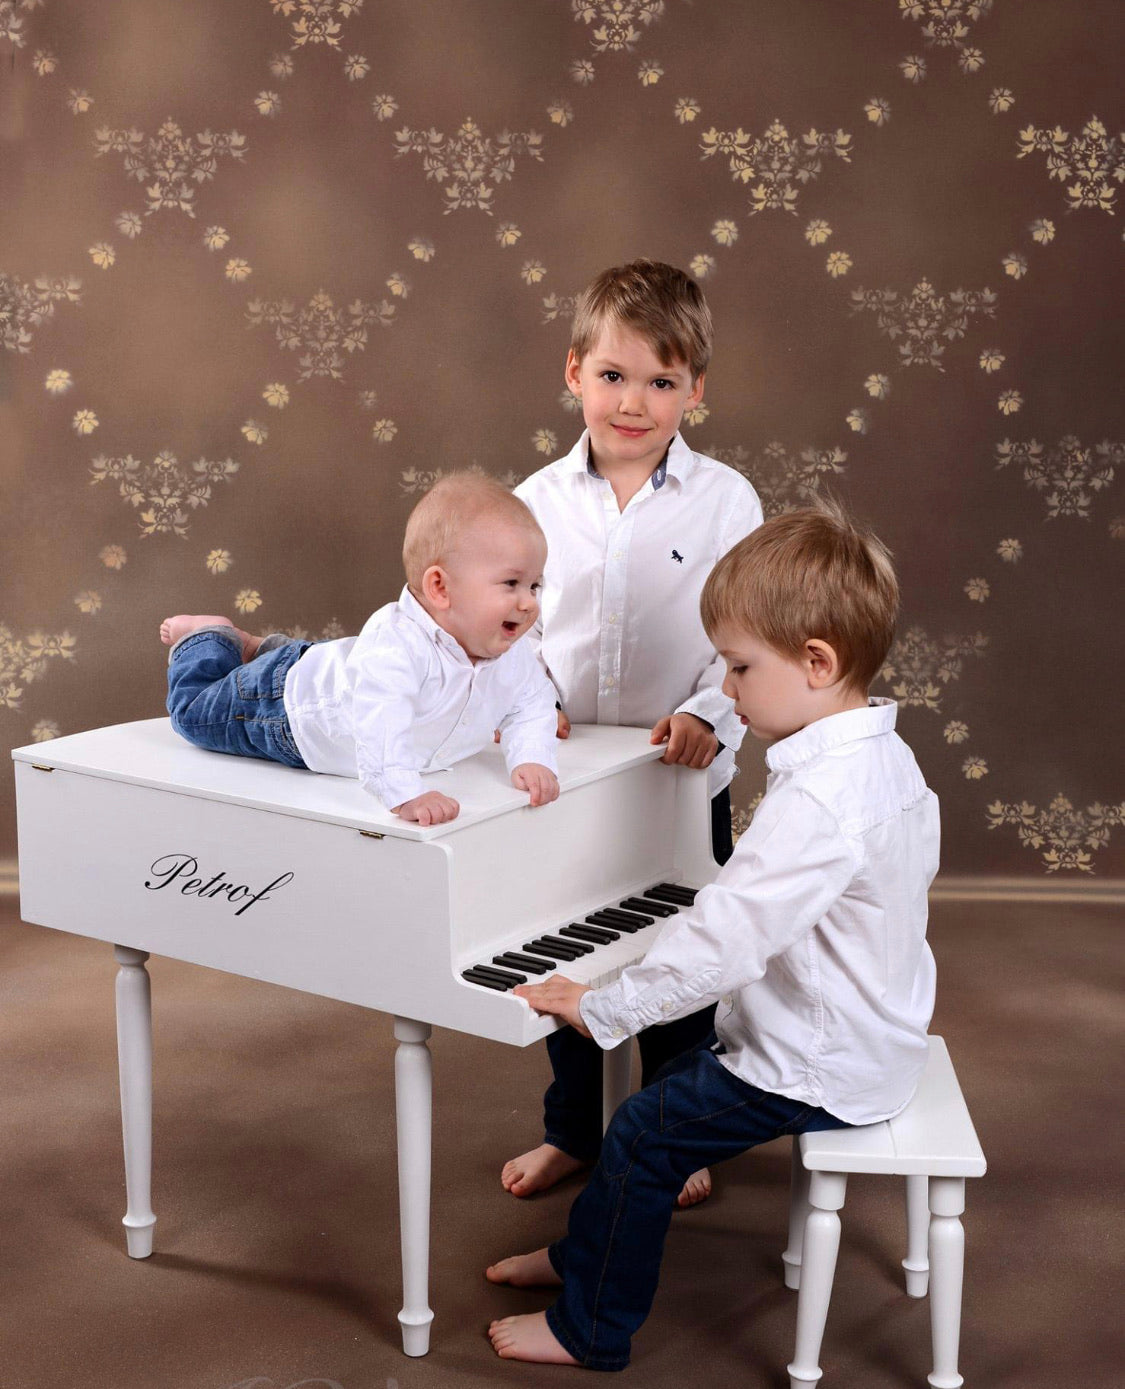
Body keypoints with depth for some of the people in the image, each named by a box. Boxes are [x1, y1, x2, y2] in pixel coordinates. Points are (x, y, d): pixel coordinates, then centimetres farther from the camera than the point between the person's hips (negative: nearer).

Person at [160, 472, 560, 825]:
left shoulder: (511, 654, -25)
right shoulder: (396, 644, -50)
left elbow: (532, 702, -12)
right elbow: (378, 722, -61)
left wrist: (531, 759, -30)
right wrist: (405, 793, -71)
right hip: (288, 707, -7)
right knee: (195, 709, 19)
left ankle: (263, 647, 59)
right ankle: (208, 634, 42)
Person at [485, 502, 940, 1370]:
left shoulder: (816, 803, -31)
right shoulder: (889, 759, 2)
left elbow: (723, 942, -33)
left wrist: (604, 1009, -23)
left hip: (818, 1070, -10)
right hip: (877, 1034, 10)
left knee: (644, 1135, -4)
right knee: (672, 1083, 19)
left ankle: (590, 1330, 12)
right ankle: (589, 1253, 34)